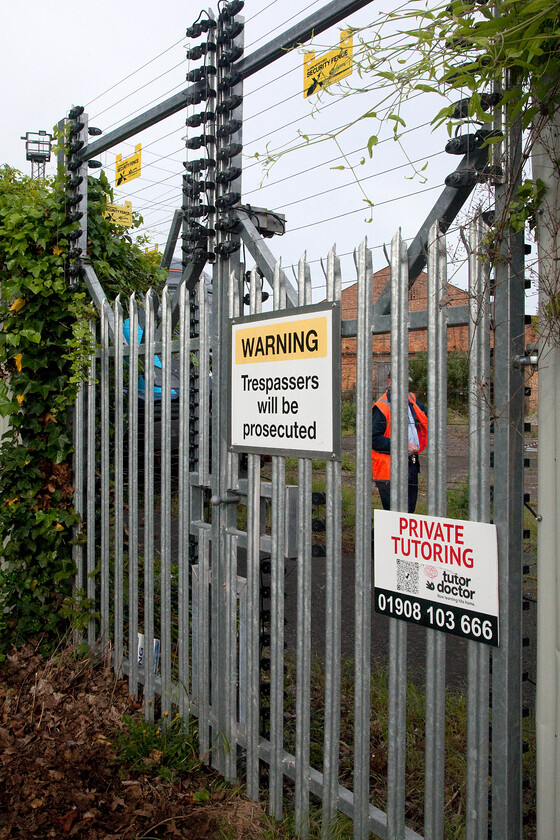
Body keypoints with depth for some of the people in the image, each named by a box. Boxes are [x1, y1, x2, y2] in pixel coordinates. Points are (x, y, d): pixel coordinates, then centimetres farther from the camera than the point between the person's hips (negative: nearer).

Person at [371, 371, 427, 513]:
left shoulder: (411, 400, 10)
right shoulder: (381, 407, -12)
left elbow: (426, 414, 29)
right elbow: (374, 439, -18)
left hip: (412, 464, 7)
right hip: (390, 468, -7)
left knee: (409, 511, 15)